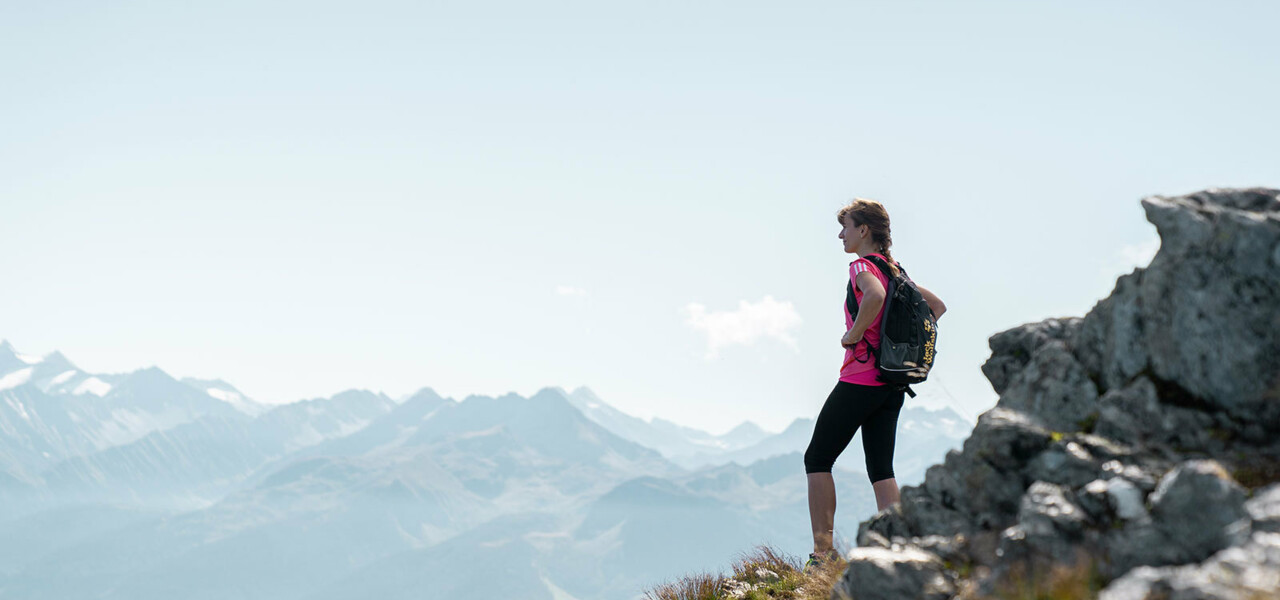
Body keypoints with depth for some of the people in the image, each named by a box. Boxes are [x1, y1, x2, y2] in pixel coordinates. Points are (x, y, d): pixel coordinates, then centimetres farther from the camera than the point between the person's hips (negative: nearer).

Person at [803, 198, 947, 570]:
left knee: (817, 459, 2)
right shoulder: (895, 270, 15)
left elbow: (875, 295, -34)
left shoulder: (862, 265, -10)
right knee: (881, 468, 7)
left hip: (860, 378, -8)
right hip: (894, 384, 8)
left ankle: (823, 550, -2)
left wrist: (853, 335, -20)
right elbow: (937, 307, 23)